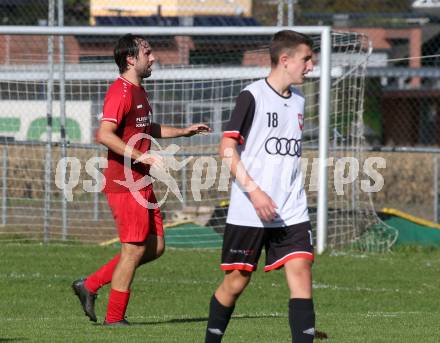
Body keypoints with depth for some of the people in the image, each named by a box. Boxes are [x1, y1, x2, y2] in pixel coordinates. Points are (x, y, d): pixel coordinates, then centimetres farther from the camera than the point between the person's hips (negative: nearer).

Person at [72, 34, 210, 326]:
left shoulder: (139, 91, 17)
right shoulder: (121, 92, -15)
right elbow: (104, 134, -25)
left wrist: (184, 131, 26)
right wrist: (140, 156, -27)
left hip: (141, 183, 10)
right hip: (125, 183, -10)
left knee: (155, 247, 10)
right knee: (134, 249, -5)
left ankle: (90, 285, 15)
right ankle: (114, 318, 3)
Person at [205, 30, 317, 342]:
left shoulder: (297, 100, 13)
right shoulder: (253, 96, -8)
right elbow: (227, 148, -12)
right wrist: (254, 191, -20)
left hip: (291, 212, 5)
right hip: (248, 212, -5)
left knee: (301, 271, -10)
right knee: (237, 280, 3)